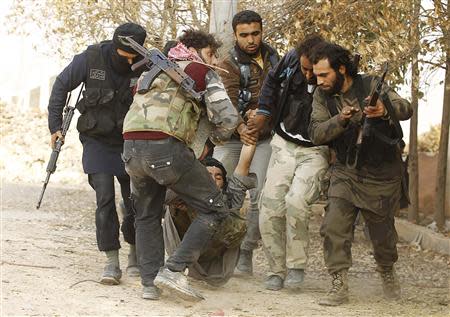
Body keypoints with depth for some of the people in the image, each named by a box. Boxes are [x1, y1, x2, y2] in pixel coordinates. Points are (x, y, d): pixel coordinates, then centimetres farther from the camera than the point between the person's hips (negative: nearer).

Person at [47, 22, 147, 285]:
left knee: (135, 201, 3)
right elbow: (62, 86, 1)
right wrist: (55, 125, 2)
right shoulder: (91, 59, -14)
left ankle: (135, 254, 26)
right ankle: (112, 262, -9)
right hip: (98, 142, -1)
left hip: (129, 142, 1)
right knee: (105, 199, -12)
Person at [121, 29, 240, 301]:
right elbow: (228, 118, -1)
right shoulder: (203, 73, 10)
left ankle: (150, 284, 12)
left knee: (147, 217, 24)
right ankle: (174, 270, -7)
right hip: (166, 147, -6)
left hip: (131, 146, 7)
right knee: (214, 209, 4)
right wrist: (211, 142, 18)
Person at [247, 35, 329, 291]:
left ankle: (297, 266, -8)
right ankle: (277, 270, 9)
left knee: (296, 201, -25)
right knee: (271, 207, -4)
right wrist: (263, 114, 13)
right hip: (285, 144, 5)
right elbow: (273, 81, 15)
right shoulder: (291, 59, -7)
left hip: (316, 151, -5)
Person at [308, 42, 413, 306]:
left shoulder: (371, 86, -13)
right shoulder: (322, 96, -4)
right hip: (347, 172, 2)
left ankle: (387, 272, 39)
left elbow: (406, 109, -23)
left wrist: (385, 110, -45)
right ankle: (339, 286, -10)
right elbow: (317, 134, -13)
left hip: (382, 175, -2)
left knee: (383, 233, 9)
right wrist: (341, 119, -32)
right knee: (334, 227, -16)